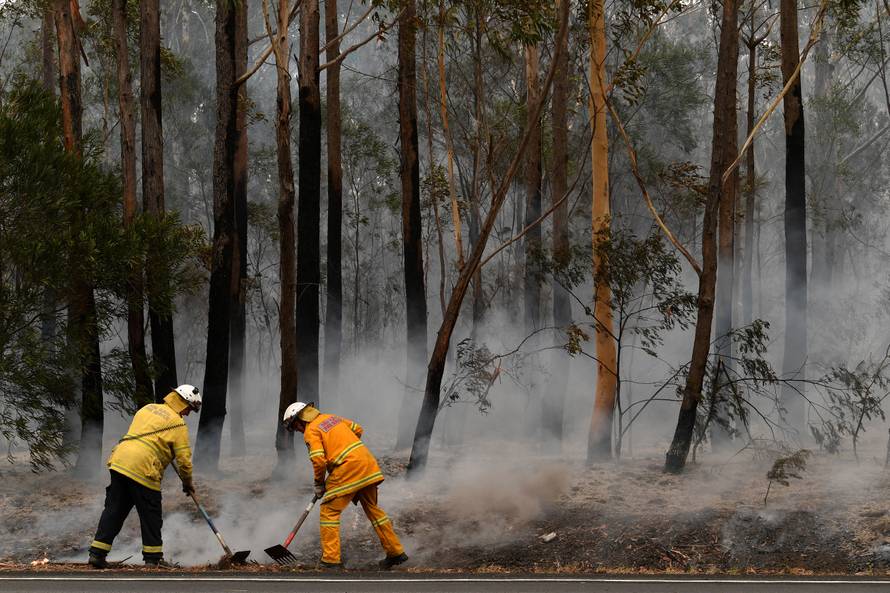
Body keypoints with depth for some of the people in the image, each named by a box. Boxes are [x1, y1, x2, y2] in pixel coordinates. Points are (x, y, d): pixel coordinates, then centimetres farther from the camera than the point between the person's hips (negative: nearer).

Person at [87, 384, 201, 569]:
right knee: (151, 515, 6)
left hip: (119, 461, 7)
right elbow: (184, 459, -1)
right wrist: (188, 483, 14)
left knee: (114, 510, 11)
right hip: (143, 469, -7)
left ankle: (97, 553, 9)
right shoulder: (178, 424, -1)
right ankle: (153, 557, 12)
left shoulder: (148, 408, 19)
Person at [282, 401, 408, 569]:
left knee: (329, 510, 0)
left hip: (347, 468, -8)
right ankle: (396, 552, 23)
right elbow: (357, 429, 26)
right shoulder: (331, 417, 19)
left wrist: (319, 484, 1)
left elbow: (319, 461, -14)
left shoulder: (311, 431, -4)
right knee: (372, 508, 19)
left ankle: (331, 560, -6)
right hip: (368, 463, 8)